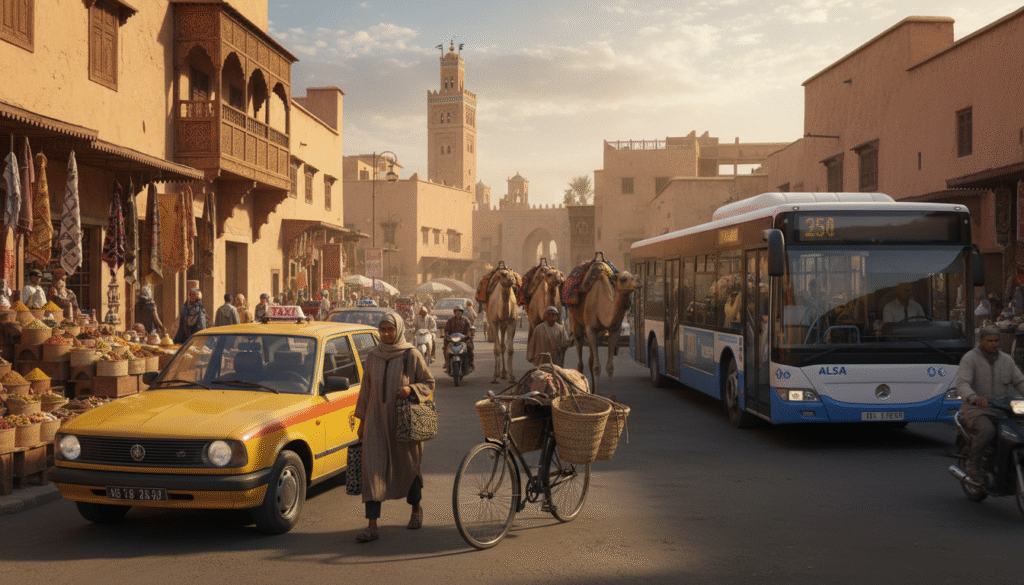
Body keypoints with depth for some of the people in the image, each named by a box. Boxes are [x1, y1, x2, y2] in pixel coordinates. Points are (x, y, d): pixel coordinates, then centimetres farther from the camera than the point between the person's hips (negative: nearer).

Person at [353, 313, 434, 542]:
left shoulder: (411, 355, -5)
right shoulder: (373, 356, 6)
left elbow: (429, 383, 0)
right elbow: (366, 388, 13)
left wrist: (411, 389, -19)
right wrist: (362, 420, 12)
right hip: (377, 421, 3)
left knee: (407, 466, 11)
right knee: (372, 469, -7)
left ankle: (416, 508, 38)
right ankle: (372, 526, -8)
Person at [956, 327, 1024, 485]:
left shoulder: (1006, 360, 12)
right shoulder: (969, 359, -6)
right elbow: (962, 384, -18)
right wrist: (974, 398, -39)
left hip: (1000, 411, 5)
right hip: (976, 410, -5)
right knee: (988, 431, -35)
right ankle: (973, 465, -16)